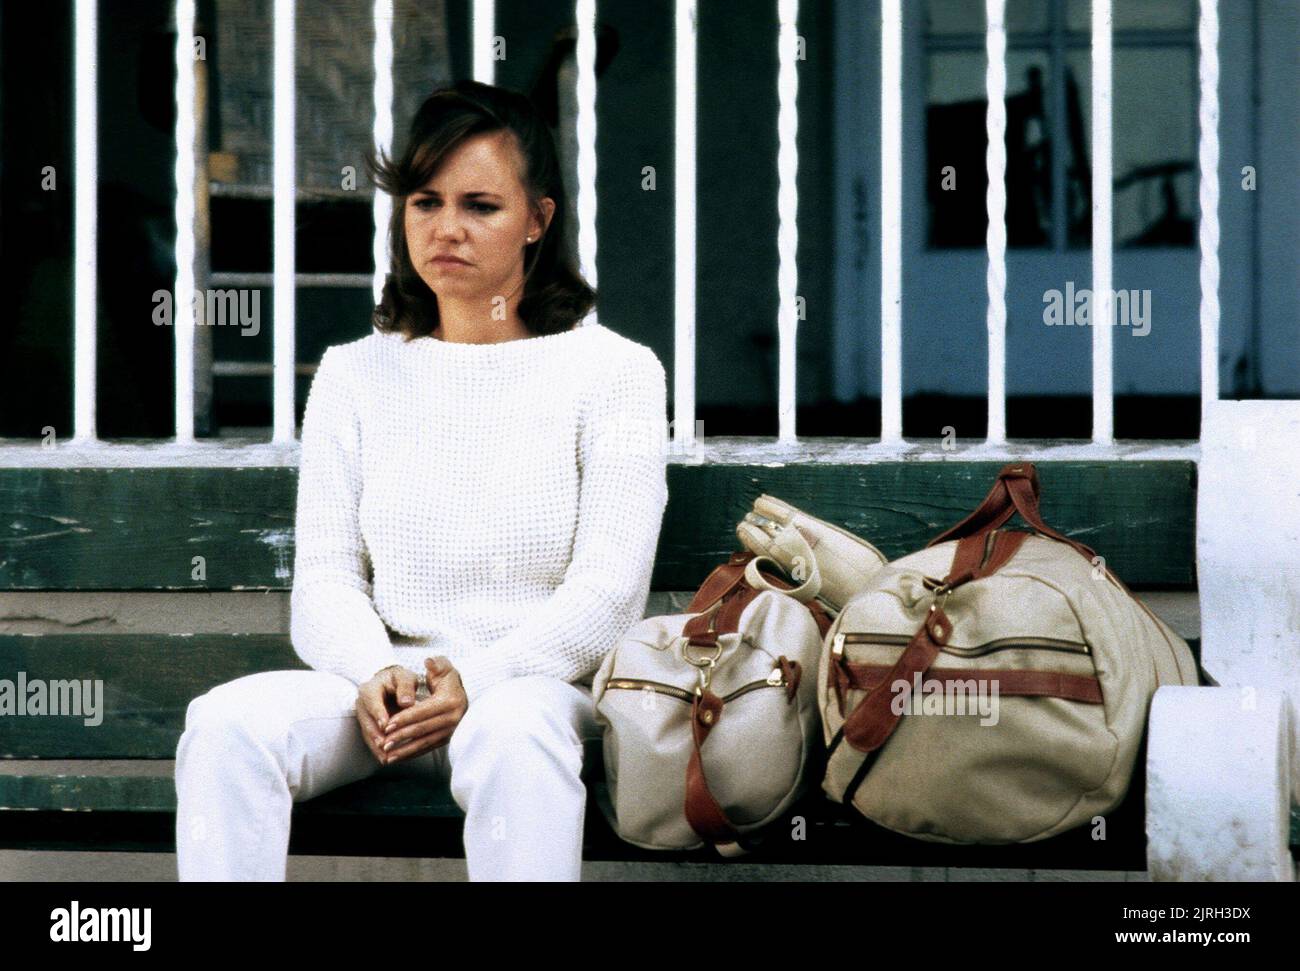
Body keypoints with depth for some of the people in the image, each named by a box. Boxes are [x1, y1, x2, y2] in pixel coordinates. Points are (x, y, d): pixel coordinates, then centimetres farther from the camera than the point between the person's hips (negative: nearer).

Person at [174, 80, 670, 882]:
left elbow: (607, 591, -3)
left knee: (511, 732, -39)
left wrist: (477, 681, -19)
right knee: (226, 722, -27)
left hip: (542, 681, -3)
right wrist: (374, 676, -14)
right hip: (385, 687, 3)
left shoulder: (615, 372, 6)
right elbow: (324, 579, 9)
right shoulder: (356, 375, 17)